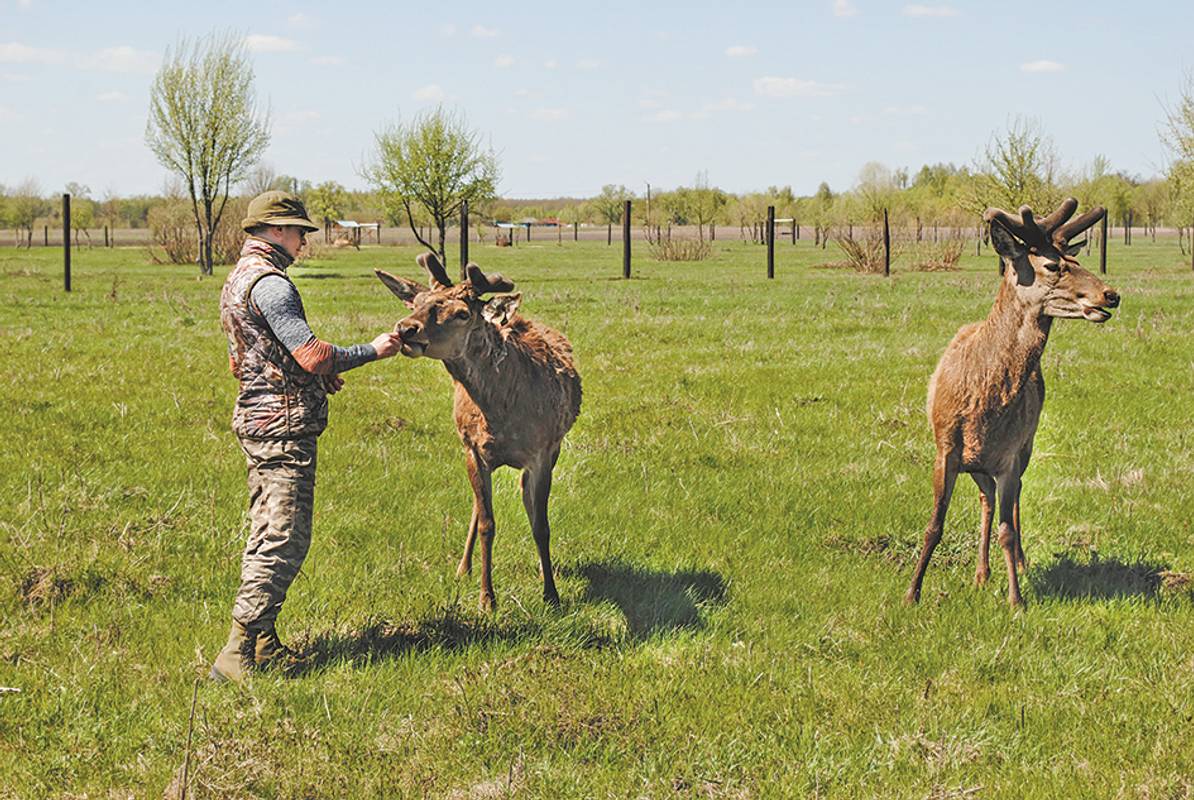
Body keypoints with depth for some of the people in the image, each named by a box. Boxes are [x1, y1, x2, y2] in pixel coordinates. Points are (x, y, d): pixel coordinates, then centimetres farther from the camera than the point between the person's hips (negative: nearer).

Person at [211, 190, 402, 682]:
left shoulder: (237, 280, 16)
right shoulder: (269, 283, -16)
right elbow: (313, 355, -22)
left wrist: (315, 377, 20)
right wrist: (372, 351, -9)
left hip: (255, 418, 11)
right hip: (285, 425, -11)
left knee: (266, 536, 14)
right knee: (284, 541, -11)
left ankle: (263, 644, 19)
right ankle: (236, 655, -14)